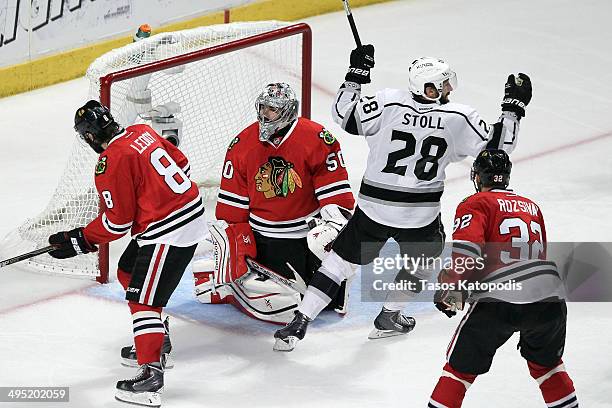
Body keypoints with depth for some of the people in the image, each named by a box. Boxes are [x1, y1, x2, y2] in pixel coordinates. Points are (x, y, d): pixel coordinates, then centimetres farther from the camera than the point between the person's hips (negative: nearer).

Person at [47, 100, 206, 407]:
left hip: (168, 232, -10)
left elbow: (117, 223, -13)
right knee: (128, 273, 24)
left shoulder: (111, 163, -18)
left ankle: (151, 373, -16)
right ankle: (154, 339, 34)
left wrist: (79, 240, -2)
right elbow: (181, 164, 16)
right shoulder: (142, 132, 6)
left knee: (143, 299, -9)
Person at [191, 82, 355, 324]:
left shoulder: (318, 140, -12)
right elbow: (231, 202, 0)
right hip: (265, 238, 0)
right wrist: (235, 245, -3)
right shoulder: (242, 145, -4)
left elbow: (336, 192, -9)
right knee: (282, 307, -11)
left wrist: (333, 224, -21)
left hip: (311, 230, 1)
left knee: (335, 298, 2)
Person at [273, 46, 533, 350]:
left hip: (374, 208, 1)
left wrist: (356, 75, 2)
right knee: (423, 257, 30)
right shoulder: (459, 117, -10)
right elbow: (498, 146, -1)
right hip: (421, 215, -1)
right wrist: (513, 106, 9)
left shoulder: (389, 103, -10)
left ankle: (299, 324, 2)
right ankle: (389, 317, 35)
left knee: (340, 261, 9)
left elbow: (344, 116, -6)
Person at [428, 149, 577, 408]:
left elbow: (467, 246, -9)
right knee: (546, 362, 29)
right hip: (548, 294, 5)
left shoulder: (475, 204, 8)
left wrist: (451, 287, -7)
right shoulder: (532, 207, 26)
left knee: (461, 365, 8)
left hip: (499, 301, -5)